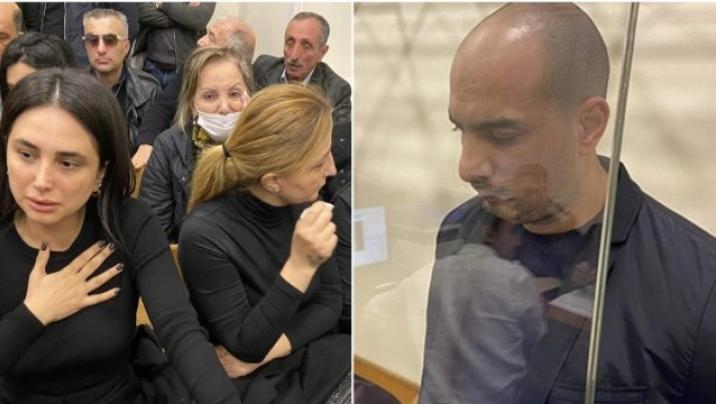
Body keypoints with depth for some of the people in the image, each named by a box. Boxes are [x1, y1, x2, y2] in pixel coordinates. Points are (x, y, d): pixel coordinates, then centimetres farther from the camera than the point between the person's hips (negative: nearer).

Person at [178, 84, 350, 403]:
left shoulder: (303, 203, -7)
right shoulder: (205, 235, -22)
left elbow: (330, 301, 0)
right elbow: (245, 348, -18)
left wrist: (267, 350, -15)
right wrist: (300, 265, -30)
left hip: (314, 355, 5)